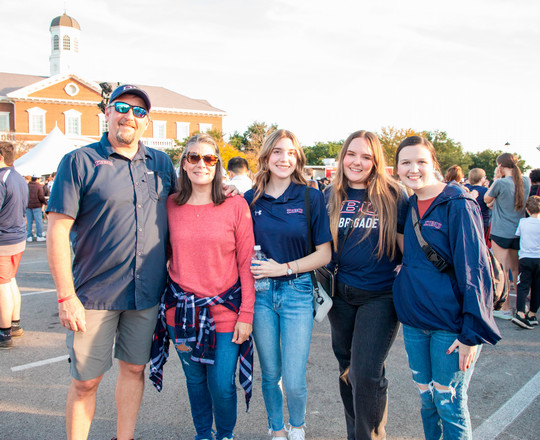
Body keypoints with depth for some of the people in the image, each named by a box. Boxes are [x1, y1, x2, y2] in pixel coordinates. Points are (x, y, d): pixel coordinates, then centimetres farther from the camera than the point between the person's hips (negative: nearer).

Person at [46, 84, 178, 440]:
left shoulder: (162, 164, 8)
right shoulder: (80, 161, -5)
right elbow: (57, 230, -10)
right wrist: (66, 296, -14)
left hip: (147, 292, 4)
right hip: (94, 293, -3)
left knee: (134, 368, 16)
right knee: (86, 380, 6)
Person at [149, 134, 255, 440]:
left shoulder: (236, 205, -6)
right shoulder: (171, 205, 2)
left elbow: (246, 262, -5)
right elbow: (165, 255, 12)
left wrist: (246, 313, -8)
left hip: (225, 309, -2)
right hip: (182, 309, 3)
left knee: (222, 385, 3)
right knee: (195, 380, 16)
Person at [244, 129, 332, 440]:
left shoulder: (311, 198, -3)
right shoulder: (251, 199, 3)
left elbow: (324, 253, -3)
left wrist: (284, 268, -12)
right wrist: (251, 267, -8)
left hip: (297, 291, -2)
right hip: (260, 292, 2)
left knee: (294, 381, -1)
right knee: (270, 374, 14)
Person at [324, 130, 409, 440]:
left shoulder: (392, 196, -6)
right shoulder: (331, 196, 4)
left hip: (380, 296, -4)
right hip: (341, 294, 4)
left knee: (367, 373, -8)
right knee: (347, 369, 16)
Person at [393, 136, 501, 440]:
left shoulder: (458, 204, -13)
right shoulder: (408, 206, 7)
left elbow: (474, 269, -15)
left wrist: (471, 333, -17)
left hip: (451, 323, -6)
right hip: (414, 320, 6)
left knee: (449, 402, 3)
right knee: (426, 397, 16)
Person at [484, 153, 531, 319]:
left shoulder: (501, 183, -17)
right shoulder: (526, 181, 2)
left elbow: (486, 199, 0)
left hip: (501, 232, -6)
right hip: (519, 232, 6)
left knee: (503, 270, 0)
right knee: (516, 268, 17)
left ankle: (505, 309, 5)